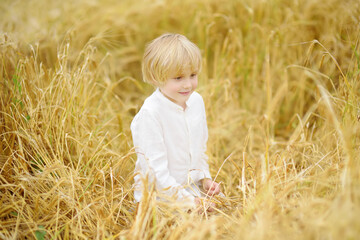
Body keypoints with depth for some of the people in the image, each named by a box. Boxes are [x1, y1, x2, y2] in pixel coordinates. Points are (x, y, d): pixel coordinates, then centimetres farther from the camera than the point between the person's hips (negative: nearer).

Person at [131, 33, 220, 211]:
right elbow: (154, 169, -21)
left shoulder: (196, 101, 3)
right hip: (158, 195, -6)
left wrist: (205, 179, 5)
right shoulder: (150, 113, -21)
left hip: (193, 189, 6)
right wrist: (186, 200, -18)